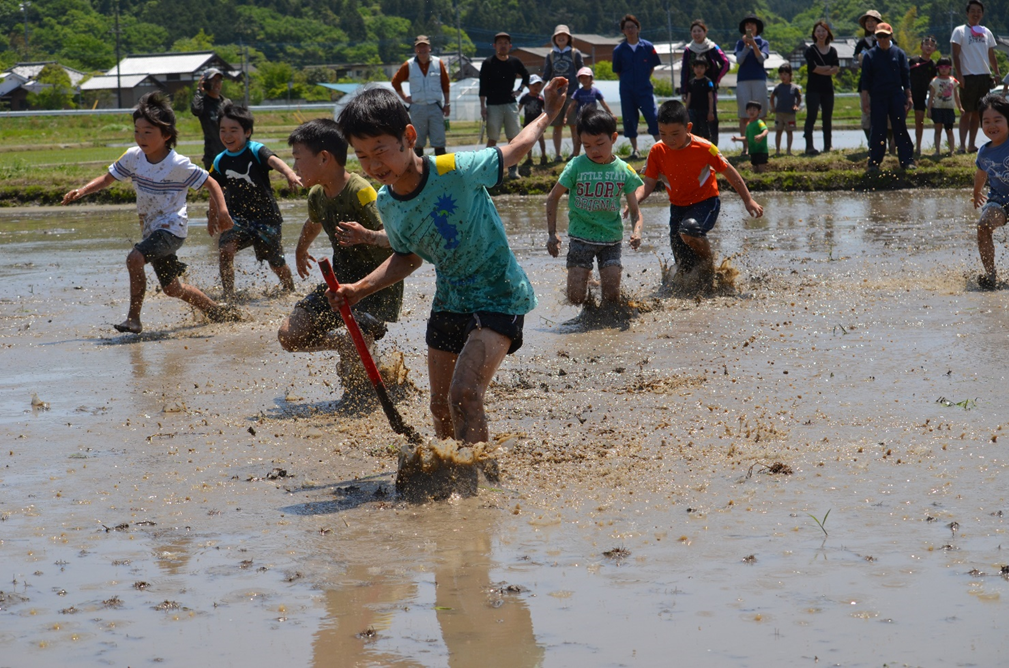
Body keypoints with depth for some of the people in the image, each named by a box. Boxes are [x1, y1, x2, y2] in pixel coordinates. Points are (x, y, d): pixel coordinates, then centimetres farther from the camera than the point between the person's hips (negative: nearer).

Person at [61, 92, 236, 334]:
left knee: (134, 259, -30)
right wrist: (81, 191, -8)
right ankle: (218, 311, 36)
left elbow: (211, 184, -13)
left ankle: (133, 318, -20)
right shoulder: (133, 157, -3)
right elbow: (108, 178, 8)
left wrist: (222, 211, -27)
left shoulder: (178, 165, -19)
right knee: (172, 288, 16)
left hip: (172, 229, -7)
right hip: (151, 230, 7)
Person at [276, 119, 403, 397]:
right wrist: (301, 250, 45)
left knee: (348, 339, -31)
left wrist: (368, 236, -57)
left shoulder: (360, 191, -25)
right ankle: (353, 348, 21)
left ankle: (360, 393, -1)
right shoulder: (317, 195, 0)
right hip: (341, 281, 8)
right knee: (289, 336, 0)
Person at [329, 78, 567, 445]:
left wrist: (547, 116, 7)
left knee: (464, 394, -23)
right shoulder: (387, 203, -6)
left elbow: (510, 153, -6)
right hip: (449, 300, 7)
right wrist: (359, 289, 0)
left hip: (499, 295, -6)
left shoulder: (456, 171, -26)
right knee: (441, 407, 11)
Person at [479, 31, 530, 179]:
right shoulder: (488, 63, -4)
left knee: (513, 138, 1)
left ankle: (513, 169, 7)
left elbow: (526, 76, 22)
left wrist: (519, 90, 9)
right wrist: (483, 106, -8)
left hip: (511, 104, 3)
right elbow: (483, 86, -4)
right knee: (492, 138, -2)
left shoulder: (515, 62, 5)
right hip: (493, 105, -3)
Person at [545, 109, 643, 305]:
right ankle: (584, 278, 28)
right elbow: (553, 197, 1)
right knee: (576, 298, -5)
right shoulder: (577, 166, -10)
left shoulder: (624, 171, -4)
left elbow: (635, 210, 0)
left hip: (611, 238, 1)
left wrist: (636, 230, -22)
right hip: (581, 236, -1)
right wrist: (552, 234, -4)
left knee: (612, 297, -3)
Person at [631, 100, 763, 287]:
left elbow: (728, 172, -6)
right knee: (684, 270, 2)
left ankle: (709, 263, -9)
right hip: (678, 206, 4)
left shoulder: (703, 148, -19)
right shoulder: (657, 152, -11)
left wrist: (748, 200, -3)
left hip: (705, 202, -4)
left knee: (689, 229, -37)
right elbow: (648, 184, -9)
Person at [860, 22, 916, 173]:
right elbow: (865, 80, 4)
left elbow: (906, 76, 9)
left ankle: (907, 161, 3)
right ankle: (874, 163, 4)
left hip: (897, 98, 1)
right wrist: (865, 99, -1)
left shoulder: (899, 53, 6)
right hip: (877, 98, 0)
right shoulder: (870, 55, 3)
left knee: (901, 129, 0)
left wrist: (908, 96, 6)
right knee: (877, 131, 0)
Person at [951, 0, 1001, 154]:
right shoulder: (960, 31, -1)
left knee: (977, 113, 6)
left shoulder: (987, 33, 14)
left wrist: (996, 73, 5)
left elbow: (991, 56, 18)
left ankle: (971, 144, 10)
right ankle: (962, 145, -8)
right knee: (966, 112, -7)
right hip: (968, 76, -5)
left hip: (985, 77, 5)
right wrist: (959, 76, -14)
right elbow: (955, 55, -5)